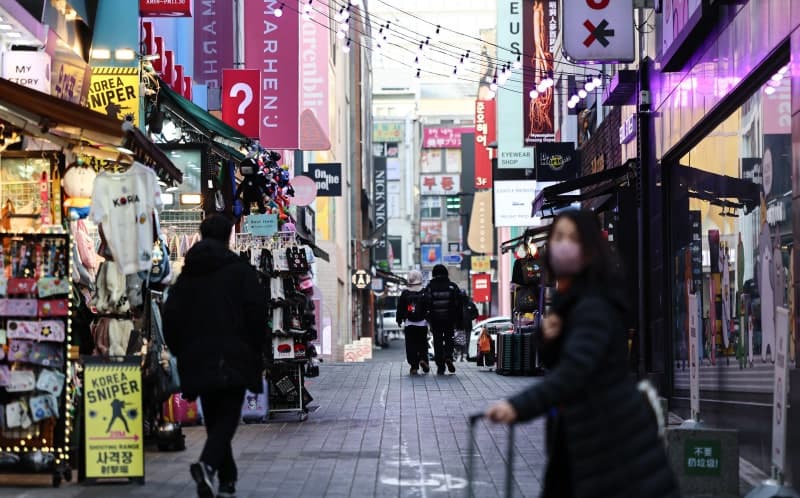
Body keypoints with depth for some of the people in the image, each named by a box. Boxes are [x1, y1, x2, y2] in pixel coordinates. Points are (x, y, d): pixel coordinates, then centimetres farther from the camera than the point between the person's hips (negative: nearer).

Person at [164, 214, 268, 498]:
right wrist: (255, 352, 2)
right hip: (233, 358, -4)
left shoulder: (186, 275, 10)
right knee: (227, 416, -4)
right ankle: (207, 464, -29)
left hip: (198, 360, 4)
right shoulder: (240, 270, -2)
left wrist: (181, 353, 15)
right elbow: (257, 312, -8)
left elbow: (170, 317, 7)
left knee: (213, 419, 13)